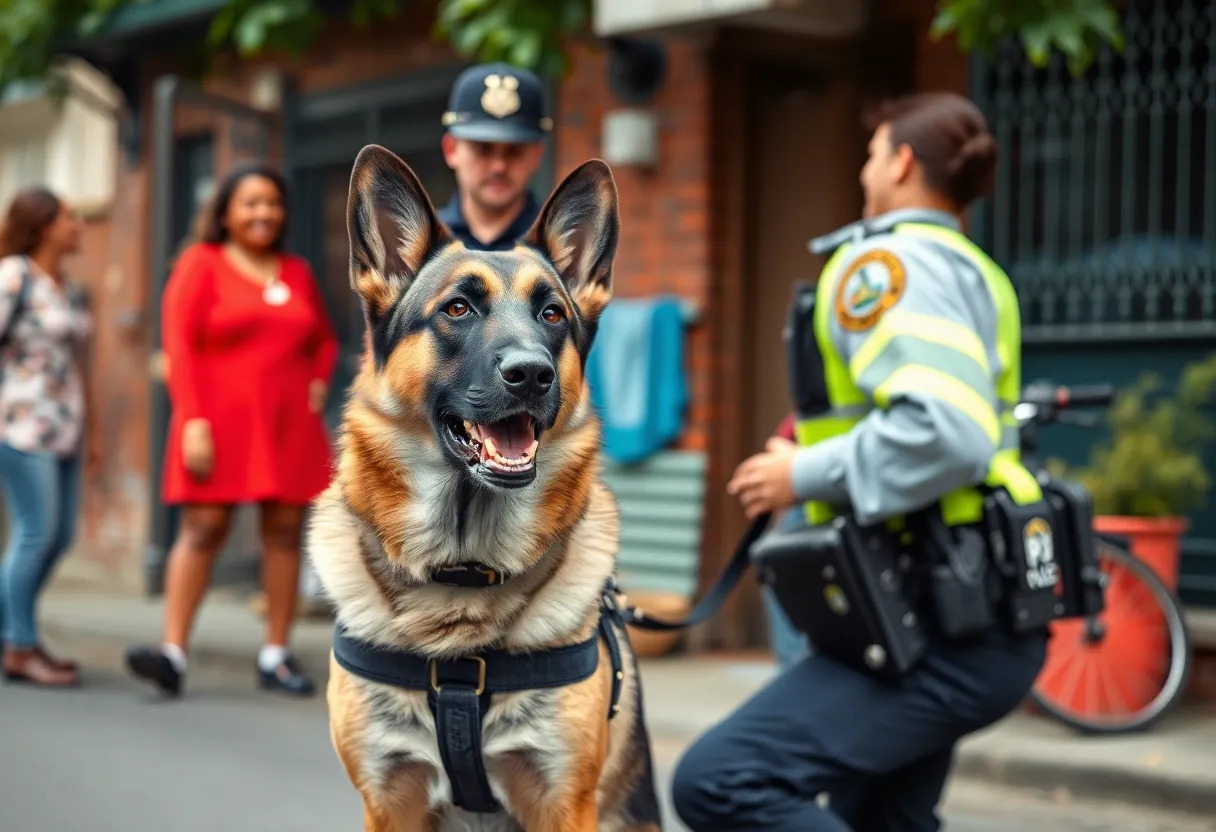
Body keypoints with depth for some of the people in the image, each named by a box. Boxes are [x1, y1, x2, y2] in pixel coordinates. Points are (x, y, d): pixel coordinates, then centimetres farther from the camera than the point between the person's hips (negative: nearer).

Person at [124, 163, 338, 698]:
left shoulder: (297, 273, 14)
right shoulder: (201, 264, 1)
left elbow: (324, 340, 27)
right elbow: (178, 344, -7)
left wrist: (319, 383, 8)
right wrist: (193, 421, -15)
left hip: (288, 426, 4)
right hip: (220, 422, -4)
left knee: (284, 532, 2)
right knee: (203, 528, -10)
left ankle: (276, 656, 7)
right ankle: (173, 652, -13)